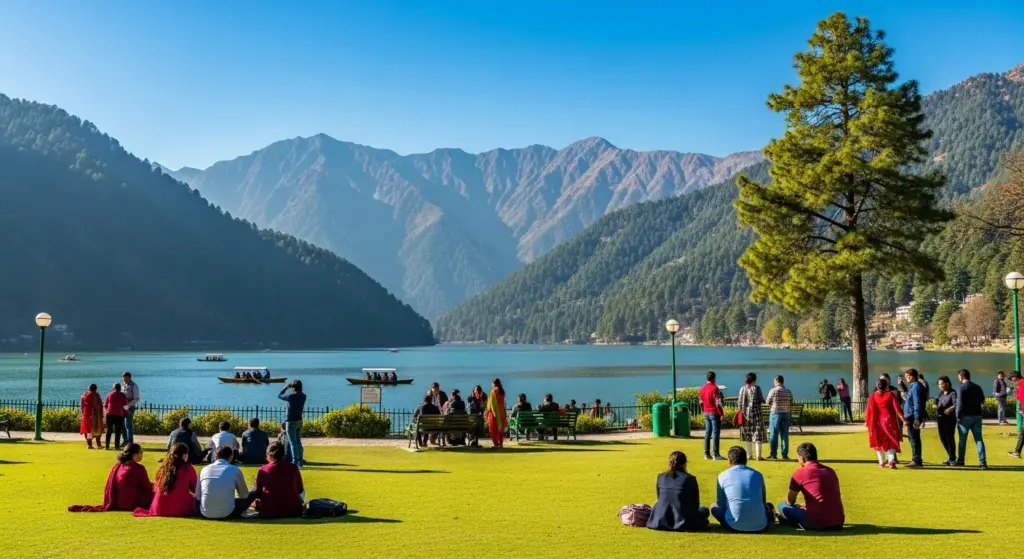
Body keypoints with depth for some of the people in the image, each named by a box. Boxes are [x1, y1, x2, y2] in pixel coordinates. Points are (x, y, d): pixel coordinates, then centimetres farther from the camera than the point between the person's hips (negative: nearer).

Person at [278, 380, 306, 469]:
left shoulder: (291, 396, -18)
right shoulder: (303, 396, -1)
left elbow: (279, 395, -3)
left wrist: (286, 387, 6)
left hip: (291, 422, -6)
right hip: (299, 421, 6)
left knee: (293, 443, -4)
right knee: (298, 442, 13)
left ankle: (295, 463, -7)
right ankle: (300, 463, 16)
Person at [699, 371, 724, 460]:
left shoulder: (702, 388, 9)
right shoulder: (715, 388, -14)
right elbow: (718, 403, -17)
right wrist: (722, 414, -13)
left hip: (706, 413, 7)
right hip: (714, 413, -7)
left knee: (707, 432, 10)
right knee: (715, 433, -5)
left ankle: (707, 454, 12)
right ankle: (715, 454, -6)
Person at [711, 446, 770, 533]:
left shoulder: (723, 476, 3)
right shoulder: (757, 474, 9)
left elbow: (721, 504, 10)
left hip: (735, 526, -3)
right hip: (760, 526, 3)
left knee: (714, 507, 22)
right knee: (768, 506, 34)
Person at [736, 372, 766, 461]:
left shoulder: (743, 389, 2)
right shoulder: (757, 388, -8)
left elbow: (740, 402, 1)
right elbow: (761, 400, -6)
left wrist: (739, 411, 12)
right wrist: (763, 400, 15)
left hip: (746, 413, 4)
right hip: (756, 413, -4)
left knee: (748, 434, 10)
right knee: (758, 433, 1)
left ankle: (749, 454, 12)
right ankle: (758, 455, -4)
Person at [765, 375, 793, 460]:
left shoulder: (773, 390, -9)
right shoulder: (788, 392, 2)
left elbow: (767, 403, -3)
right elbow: (791, 405, 4)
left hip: (775, 413, -3)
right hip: (786, 414, 3)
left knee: (774, 434, 3)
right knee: (785, 435, 7)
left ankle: (773, 454, 3)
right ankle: (785, 455, 7)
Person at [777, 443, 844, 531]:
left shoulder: (800, 473, -4)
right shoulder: (830, 471, 14)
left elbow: (789, 502, 4)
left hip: (818, 524, -6)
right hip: (838, 523, 6)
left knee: (783, 506, 10)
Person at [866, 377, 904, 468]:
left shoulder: (873, 396, -4)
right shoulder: (891, 395, -7)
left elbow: (869, 409, -4)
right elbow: (897, 408, -12)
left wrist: (867, 420, 6)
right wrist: (903, 419, -8)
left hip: (877, 422, 1)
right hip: (889, 420, -1)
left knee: (879, 442, 15)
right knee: (891, 441, 6)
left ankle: (882, 462, 20)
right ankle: (891, 461, -11)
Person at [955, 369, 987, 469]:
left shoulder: (961, 387, -10)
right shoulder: (977, 387, 9)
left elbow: (960, 404, -15)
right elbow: (983, 401, 14)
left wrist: (958, 417, -10)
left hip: (965, 416, -4)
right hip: (977, 416, 5)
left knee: (962, 439, 8)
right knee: (979, 439, 3)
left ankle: (960, 461, 17)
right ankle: (982, 462, -6)